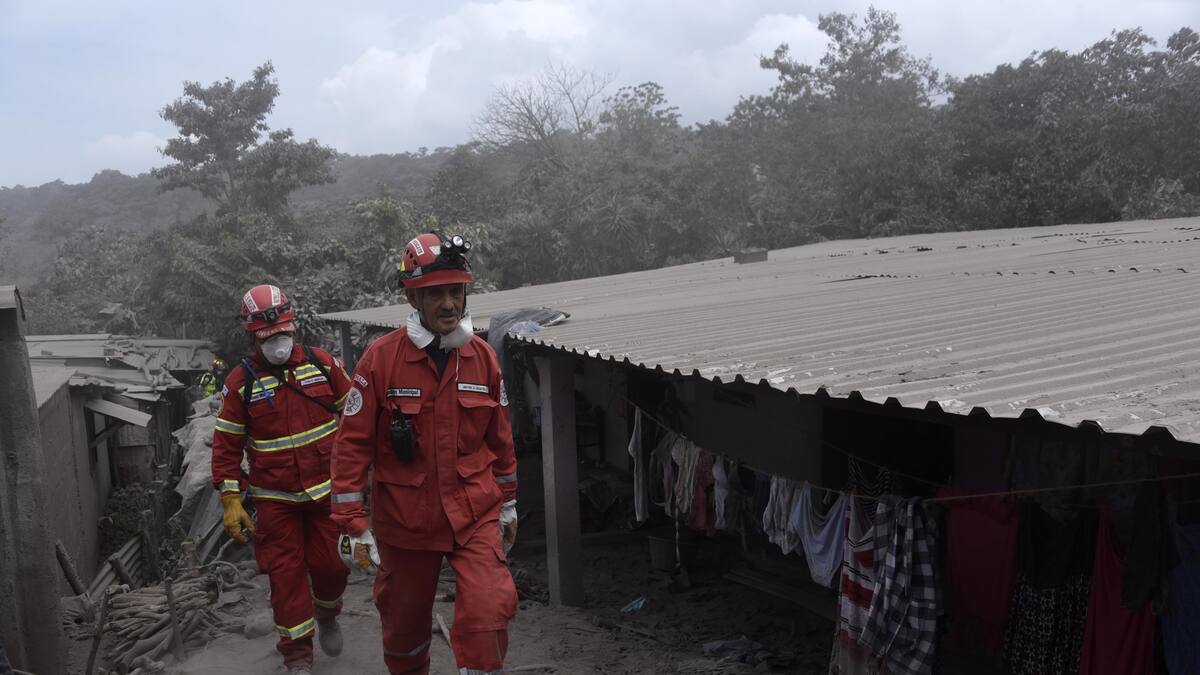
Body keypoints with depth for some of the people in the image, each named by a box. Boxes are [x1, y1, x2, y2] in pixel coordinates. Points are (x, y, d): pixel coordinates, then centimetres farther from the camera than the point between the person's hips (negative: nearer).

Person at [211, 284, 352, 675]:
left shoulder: (323, 364, -1)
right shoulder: (241, 382, -4)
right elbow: (226, 445, 0)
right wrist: (231, 501, -4)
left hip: (328, 491, 1)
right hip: (275, 500, -1)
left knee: (332, 566, 6)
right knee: (286, 575, 4)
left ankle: (327, 615, 40)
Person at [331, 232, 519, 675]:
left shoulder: (482, 356, -1)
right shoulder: (381, 358, -11)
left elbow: (500, 436, 10)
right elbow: (353, 444, -8)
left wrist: (508, 503, 16)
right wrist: (353, 524, -9)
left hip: (476, 515, 1)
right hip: (406, 519, -1)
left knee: (488, 611, -17)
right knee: (405, 622, 17)